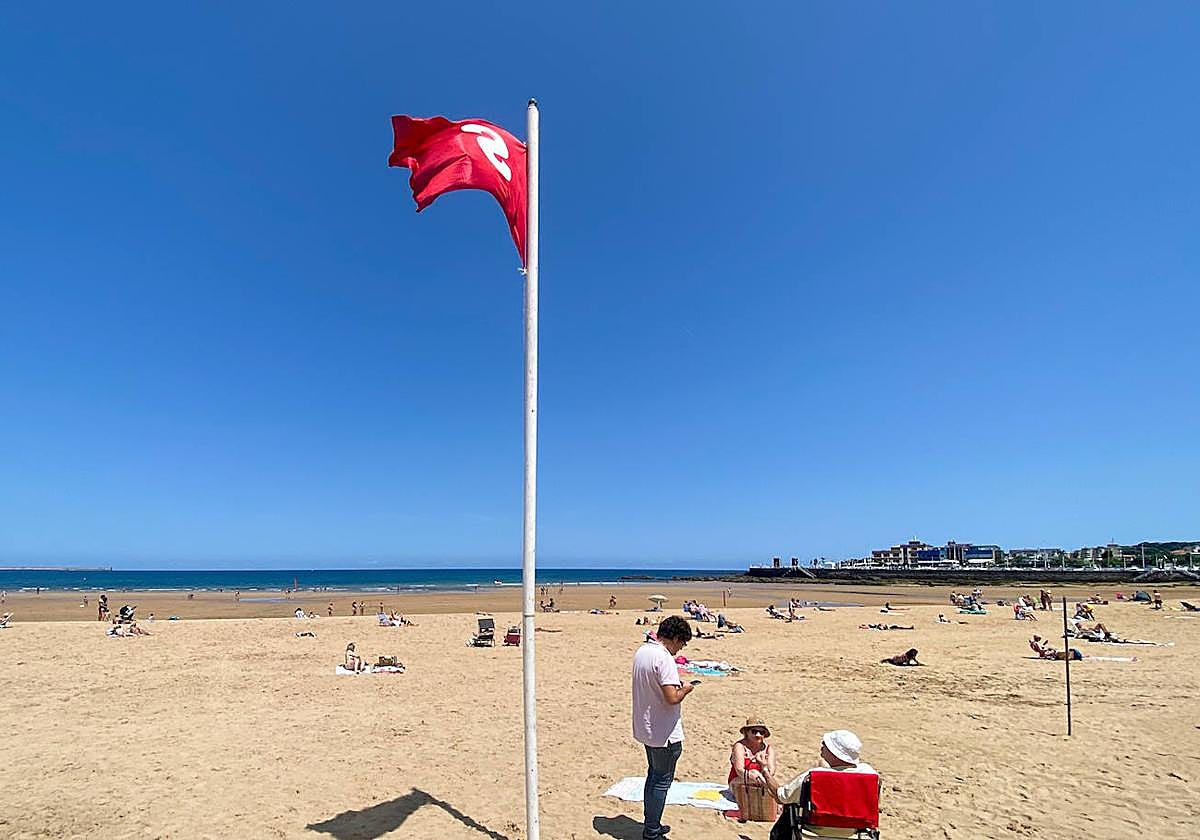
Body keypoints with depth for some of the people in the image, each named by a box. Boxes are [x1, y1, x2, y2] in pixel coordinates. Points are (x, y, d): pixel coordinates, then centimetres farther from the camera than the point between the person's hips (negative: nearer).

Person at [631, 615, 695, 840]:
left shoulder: (641, 652, 4)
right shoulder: (664, 659, -25)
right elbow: (672, 698, -30)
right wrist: (685, 689, -10)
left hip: (645, 728, 9)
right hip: (664, 733, -9)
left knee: (653, 775, 23)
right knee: (662, 780, 7)